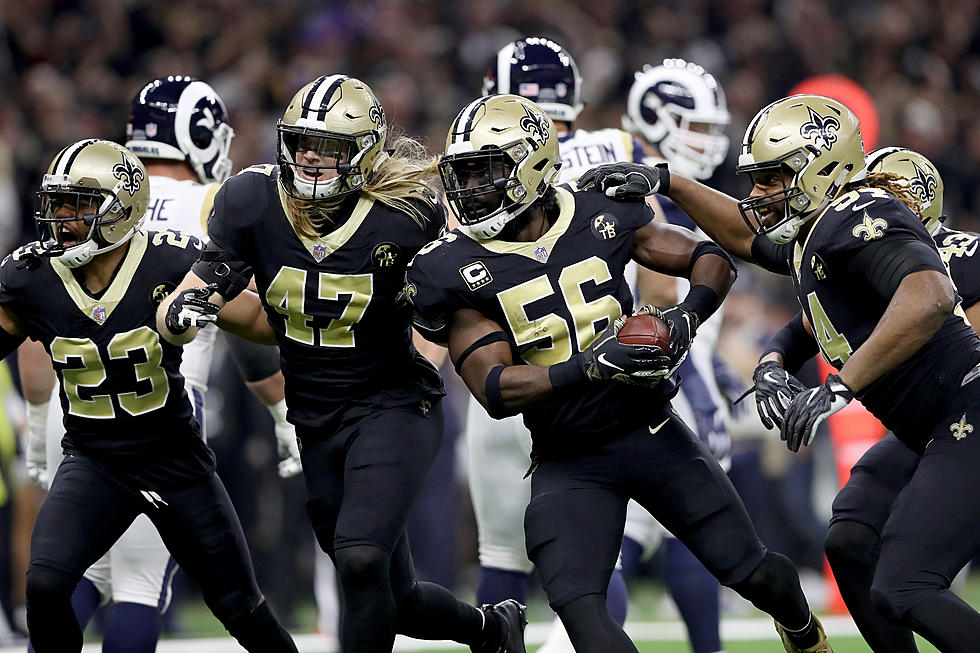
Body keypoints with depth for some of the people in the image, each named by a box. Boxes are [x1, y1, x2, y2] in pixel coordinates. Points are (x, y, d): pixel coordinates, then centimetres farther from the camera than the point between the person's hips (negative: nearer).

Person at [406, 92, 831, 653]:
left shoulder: (600, 217, -4)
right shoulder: (456, 270, -10)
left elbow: (713, 259, 6)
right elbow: (495, 390, -18)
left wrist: (687, 316, -17)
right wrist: (590, 366, -32)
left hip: (652, 434, 1)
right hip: (568, 463, -1)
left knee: (752, 573, 9)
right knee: (577, 604, -24)